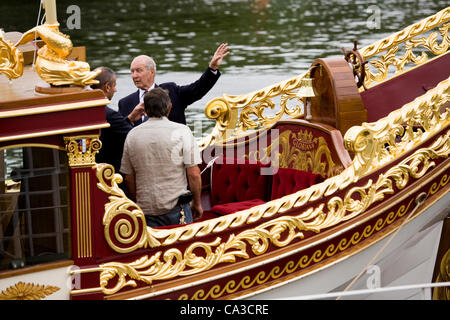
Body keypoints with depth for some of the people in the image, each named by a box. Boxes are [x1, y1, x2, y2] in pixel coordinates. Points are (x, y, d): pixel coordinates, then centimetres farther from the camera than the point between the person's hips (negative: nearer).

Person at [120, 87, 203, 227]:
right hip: (176, 208, -3)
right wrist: (197, 203, 5)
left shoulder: (132, 135, 4)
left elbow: (128, 178, 9)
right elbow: (194, 174, -8)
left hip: (146, 210, 3)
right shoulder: (181, 131, -6)